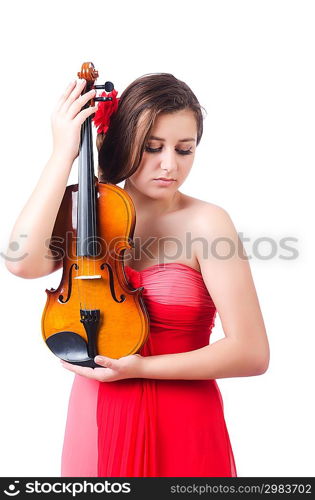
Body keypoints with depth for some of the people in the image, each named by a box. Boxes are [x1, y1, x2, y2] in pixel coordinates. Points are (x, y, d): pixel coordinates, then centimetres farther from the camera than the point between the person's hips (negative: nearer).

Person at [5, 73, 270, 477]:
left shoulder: (206, 221, -12)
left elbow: (252, 352, -17)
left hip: (180, 430, -3)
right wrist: (64, 154, -19)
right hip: (95, 423, 3)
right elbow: (23, 262, -23)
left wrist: (140, 367, -19)